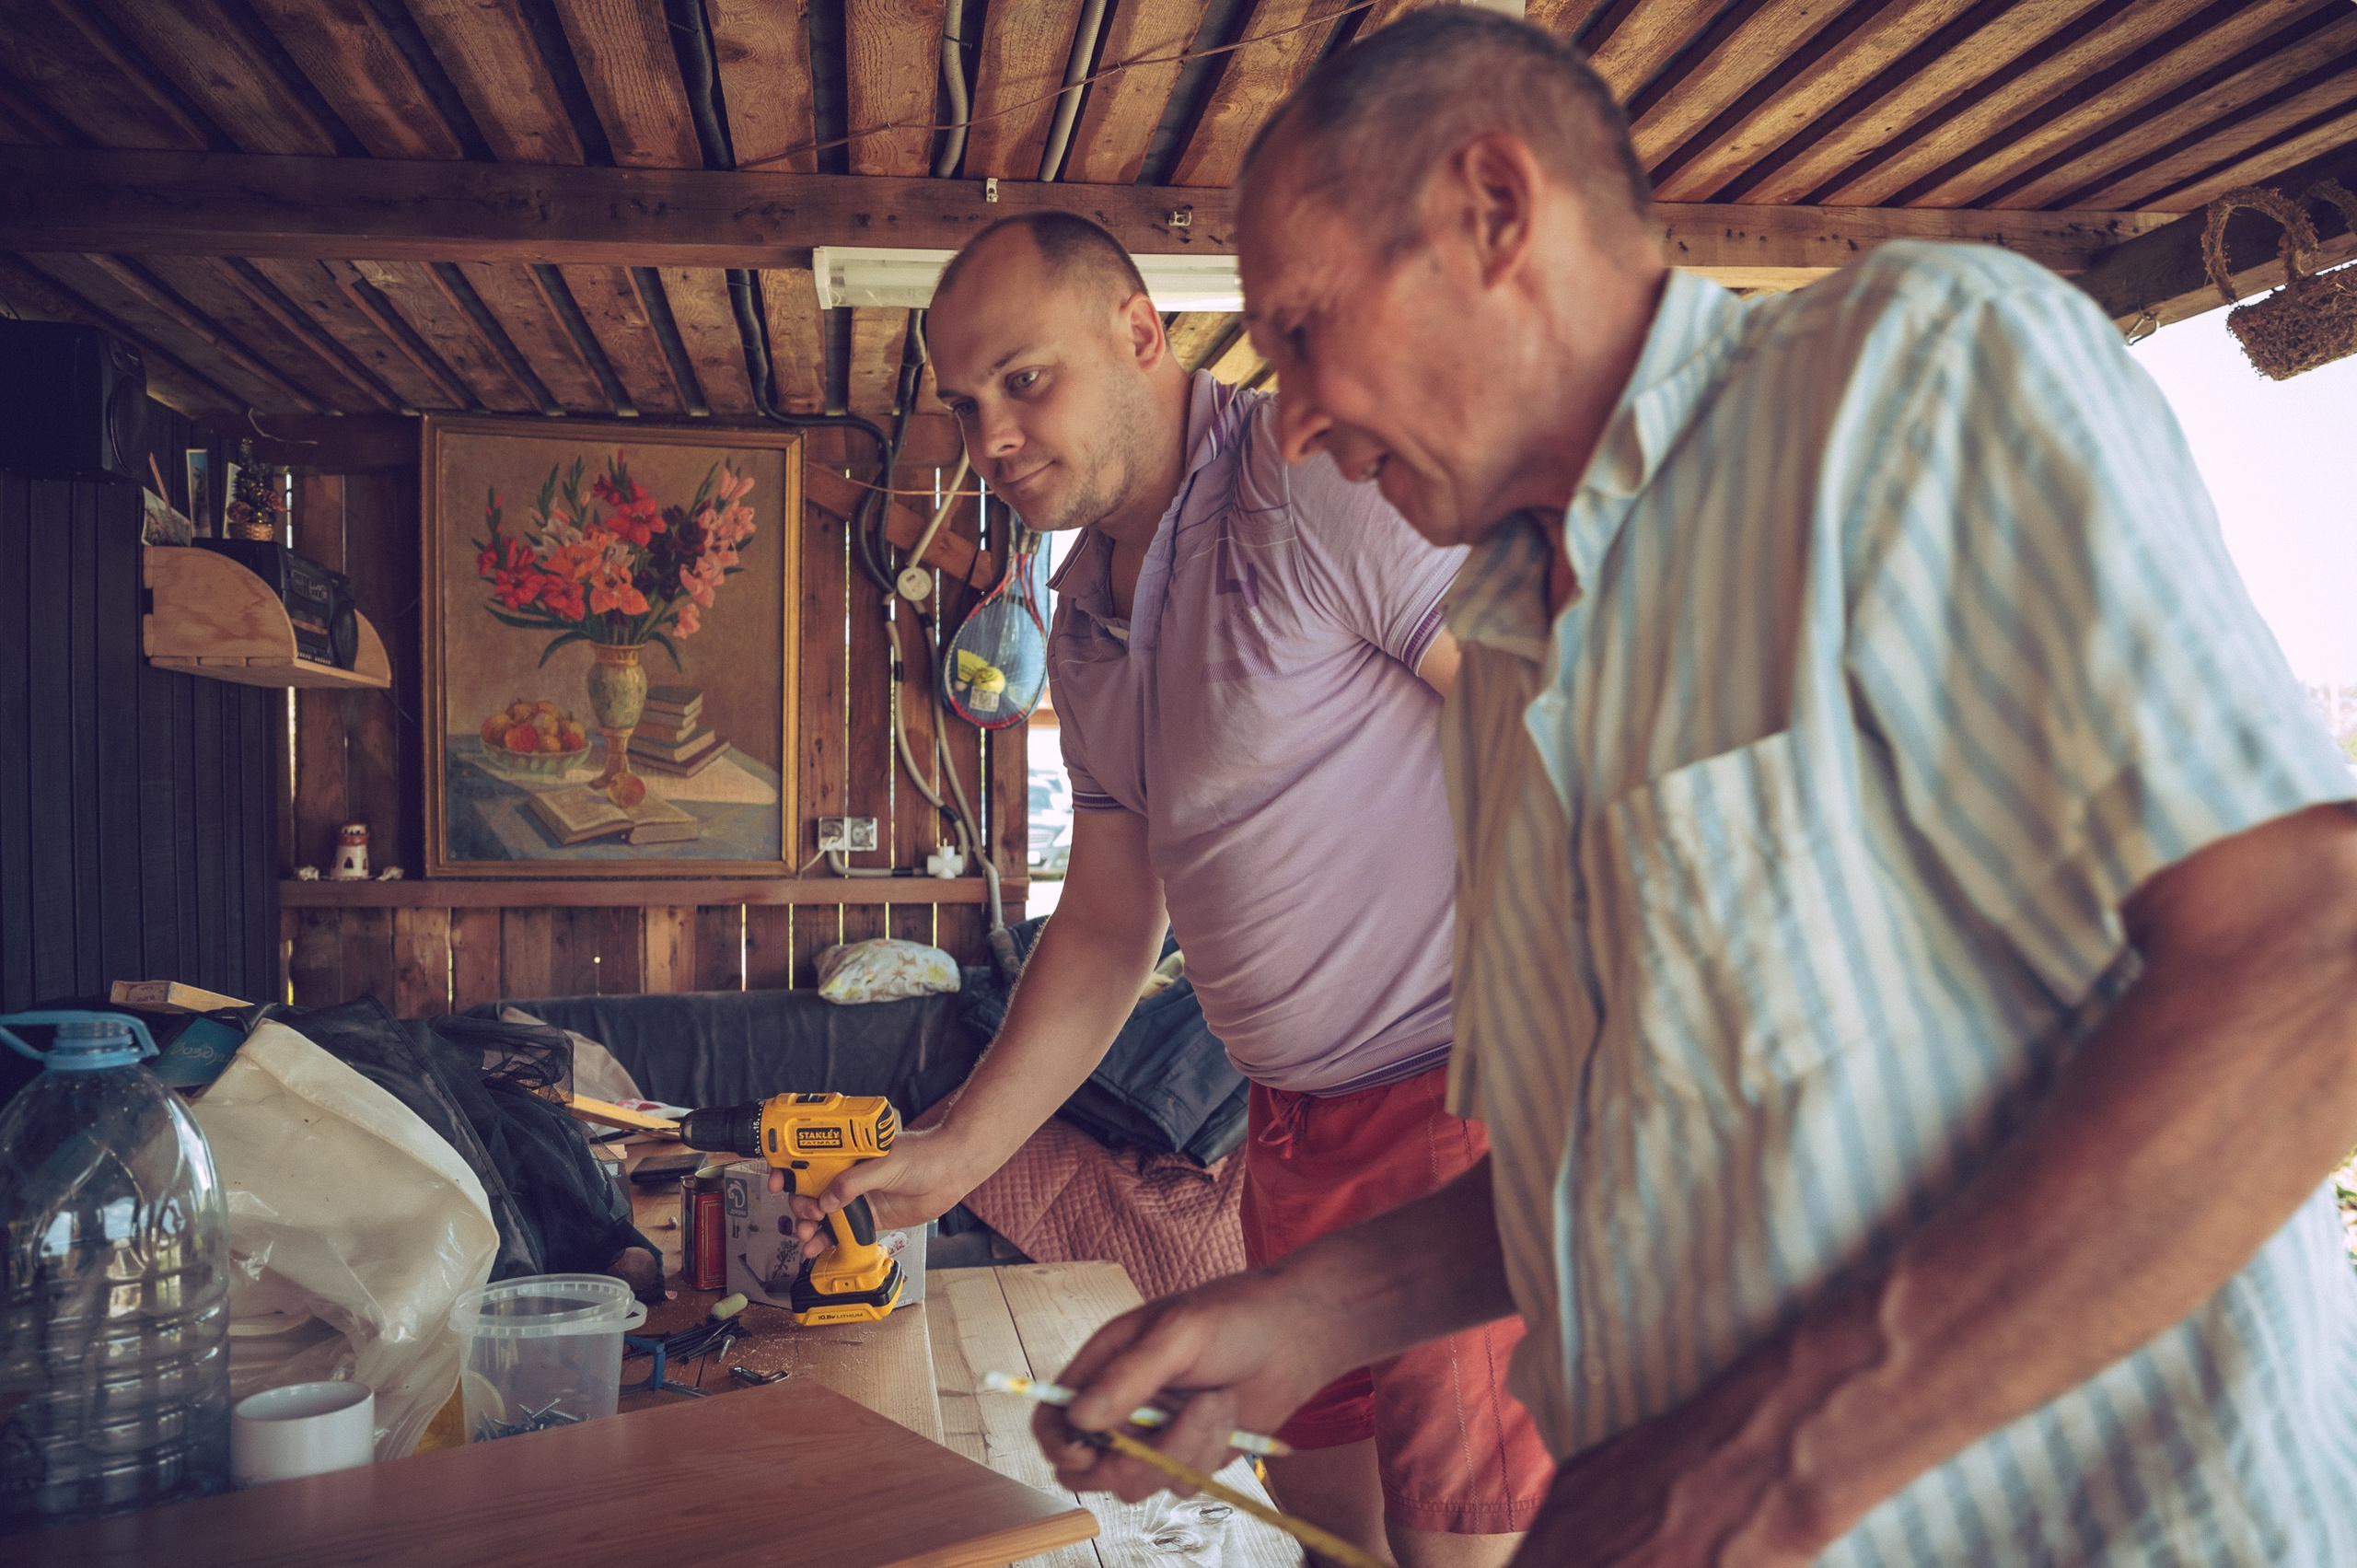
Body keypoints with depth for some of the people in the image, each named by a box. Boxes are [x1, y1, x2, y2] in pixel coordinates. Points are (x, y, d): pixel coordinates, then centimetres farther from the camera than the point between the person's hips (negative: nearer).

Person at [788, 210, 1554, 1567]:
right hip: (1295, 1129, 8)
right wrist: (956, 1153, 15)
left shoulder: (1322, 479, -13)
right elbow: (1107, 930, 18)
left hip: (1477, 1099, -8)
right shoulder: (1085, 623, 13)